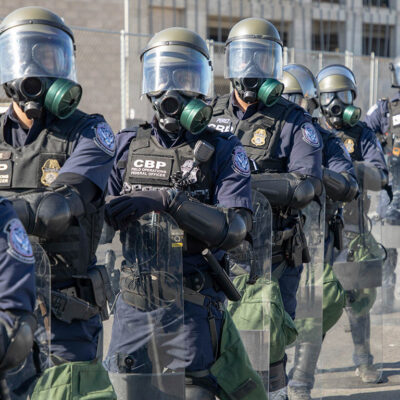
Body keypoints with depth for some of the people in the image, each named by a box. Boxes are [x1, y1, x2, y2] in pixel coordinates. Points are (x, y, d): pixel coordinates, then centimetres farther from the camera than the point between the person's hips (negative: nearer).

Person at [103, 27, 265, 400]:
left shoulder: (221, 151, -1)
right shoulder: (126, 145, 10)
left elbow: (234, 228, -14)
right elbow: (101, 212, 5)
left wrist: (167, 199, -25)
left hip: (191, 306, -4)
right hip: (132, 303, 4)